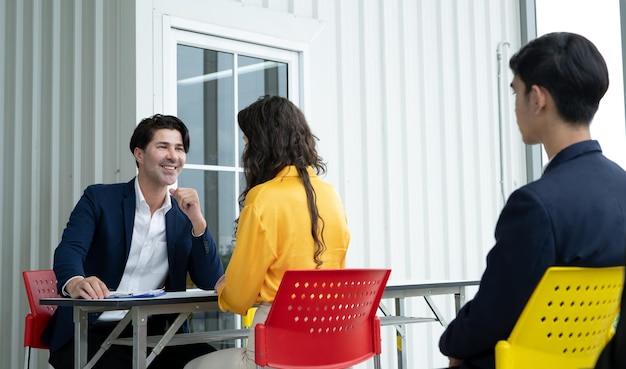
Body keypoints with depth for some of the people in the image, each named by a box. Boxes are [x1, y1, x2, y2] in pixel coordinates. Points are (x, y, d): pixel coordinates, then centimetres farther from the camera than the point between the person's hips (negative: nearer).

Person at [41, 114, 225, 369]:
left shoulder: (184, 216, 11)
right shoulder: (99, 198, 1)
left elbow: (212, 283, 3)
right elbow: (69, 250, -15)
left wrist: (198, 220, -10)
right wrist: (75, 283, -38)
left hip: (153, 334, 4)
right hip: (92, 333, -3)